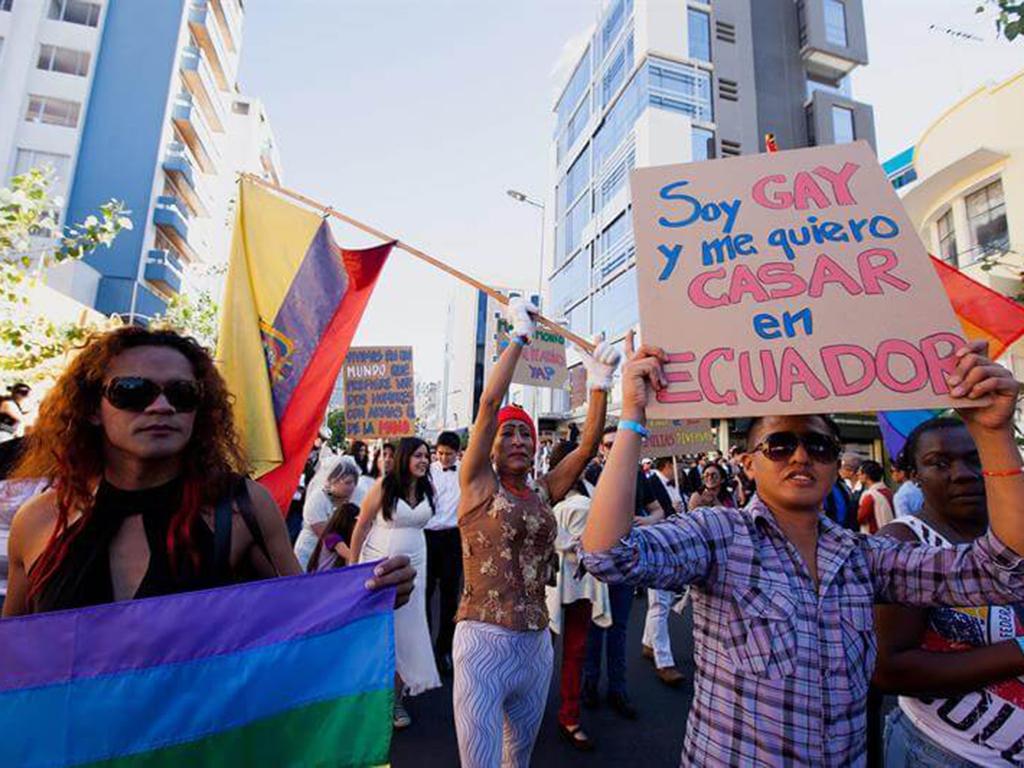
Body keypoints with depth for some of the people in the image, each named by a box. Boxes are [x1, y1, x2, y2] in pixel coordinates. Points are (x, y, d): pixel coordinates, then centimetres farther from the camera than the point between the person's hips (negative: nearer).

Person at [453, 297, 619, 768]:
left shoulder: (544, 491, 5)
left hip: (537, 642, 5)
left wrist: (599, 384, -13)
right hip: (485, 640, -5)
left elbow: (588, 445, -3)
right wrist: (520, 335, -13)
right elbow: (490, 401, -17)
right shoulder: (479, 484, -8)